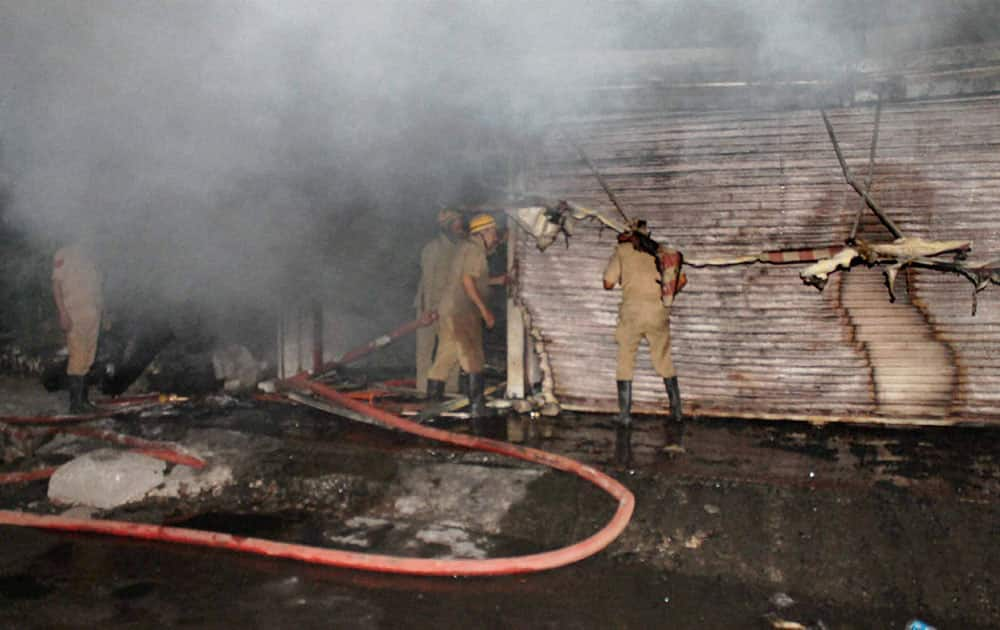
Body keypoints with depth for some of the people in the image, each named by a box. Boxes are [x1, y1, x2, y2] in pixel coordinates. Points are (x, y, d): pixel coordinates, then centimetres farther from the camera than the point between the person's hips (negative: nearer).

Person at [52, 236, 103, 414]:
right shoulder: (64, 255, -2)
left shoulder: (89, 258, 19)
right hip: (74, 314, -7)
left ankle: (83, 399, 15)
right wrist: (62, 313, -16)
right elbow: (56, 284, -7)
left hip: (93, 313, 7)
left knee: (87, 358, 9)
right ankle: (75, 402, -6)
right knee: (78, 357, -10)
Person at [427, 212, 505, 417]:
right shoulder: (475, 249, -10)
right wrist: (484, 309, -19)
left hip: (449, 310, 10)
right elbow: (467, 281, -19)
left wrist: (496, 280, 25)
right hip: (463, 311, -10)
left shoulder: (468, 247, 20)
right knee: (474, 359, -9)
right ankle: (477, 406, -11)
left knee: (445, 358, 13)